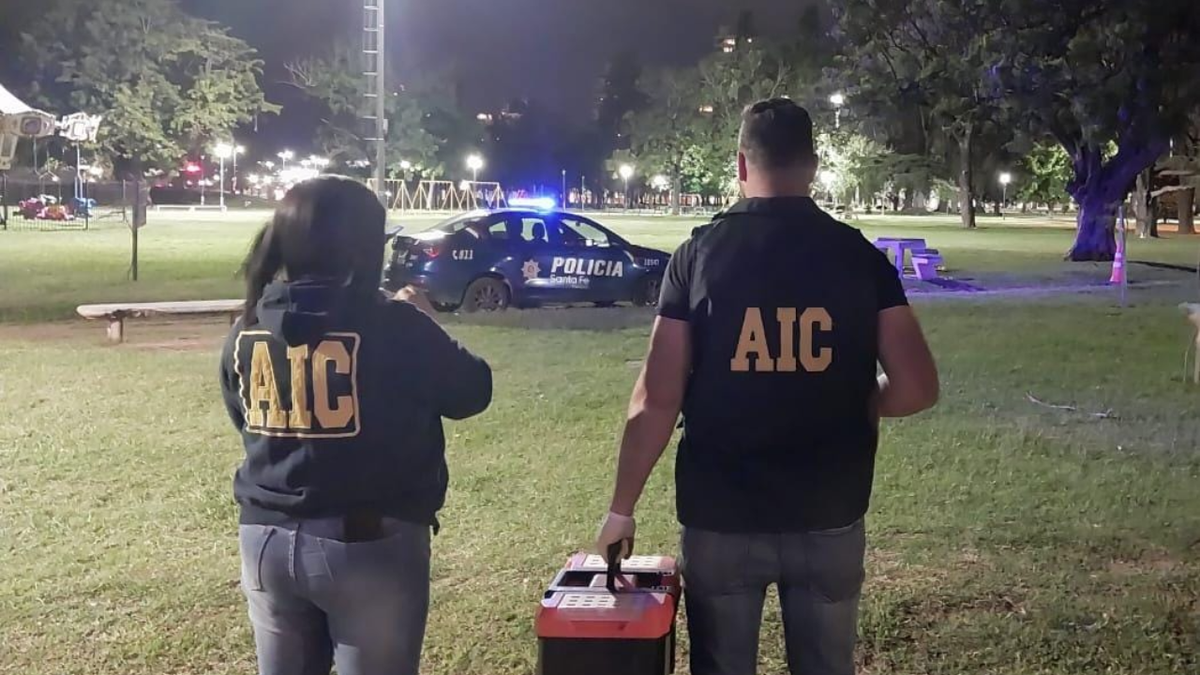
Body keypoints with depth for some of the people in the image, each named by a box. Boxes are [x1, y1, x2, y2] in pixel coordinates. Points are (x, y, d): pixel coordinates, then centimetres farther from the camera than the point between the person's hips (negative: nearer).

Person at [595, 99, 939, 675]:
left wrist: (621, 508, 0)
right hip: (829, 518, 1)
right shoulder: (859, 256, -4)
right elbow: (916, 388, -8)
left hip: (720, 518, -1)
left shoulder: (698, 255, -6)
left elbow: (656, 400, -9)